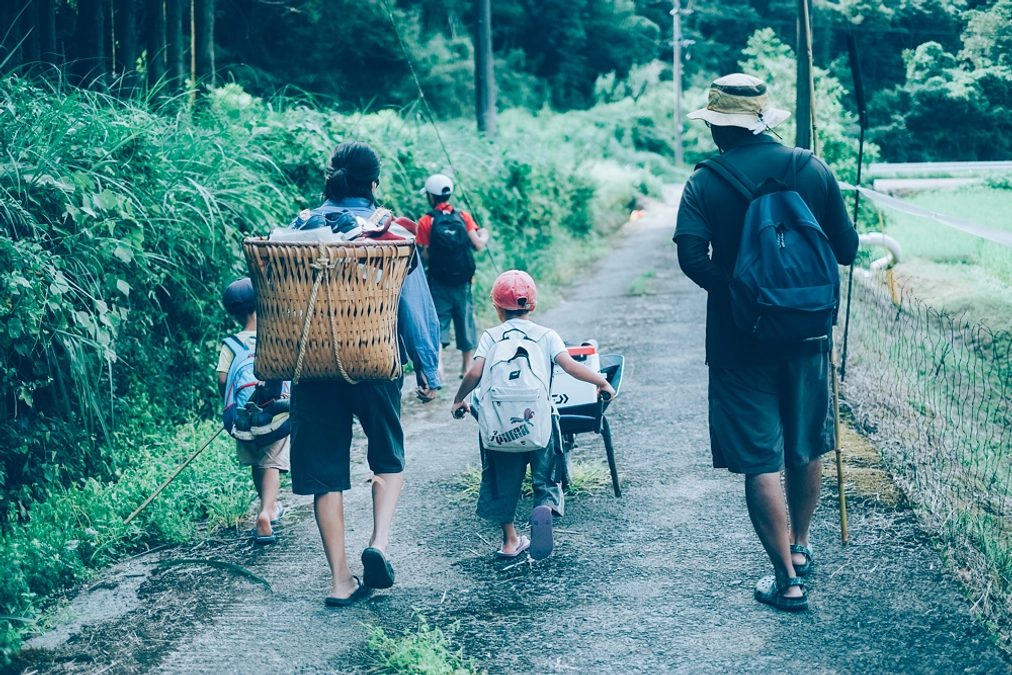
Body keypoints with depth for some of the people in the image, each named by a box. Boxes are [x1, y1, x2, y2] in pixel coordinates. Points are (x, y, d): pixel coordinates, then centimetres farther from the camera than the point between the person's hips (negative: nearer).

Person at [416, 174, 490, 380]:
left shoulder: (426, 221, -7)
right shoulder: (464, 217, 0)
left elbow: (425, 257, -9)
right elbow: (478, 245, -4)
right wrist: (484, 235, 17)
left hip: (439, 283, -2)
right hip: (463, 283, 2)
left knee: (438, 324, 0)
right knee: (465, 322, 14)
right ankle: (467, 368, 26)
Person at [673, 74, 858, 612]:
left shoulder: (705, 184, -8)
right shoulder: (813, 170, -1)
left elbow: (691, 256, -21)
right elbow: (847, 249, 2)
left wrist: (737, 292, -7)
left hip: (739, 340, -3)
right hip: (808, 333, 3)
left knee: (759, 461, 2)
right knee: (806, 449, 21)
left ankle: (788, 580, 2)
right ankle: (799, 545, 39)